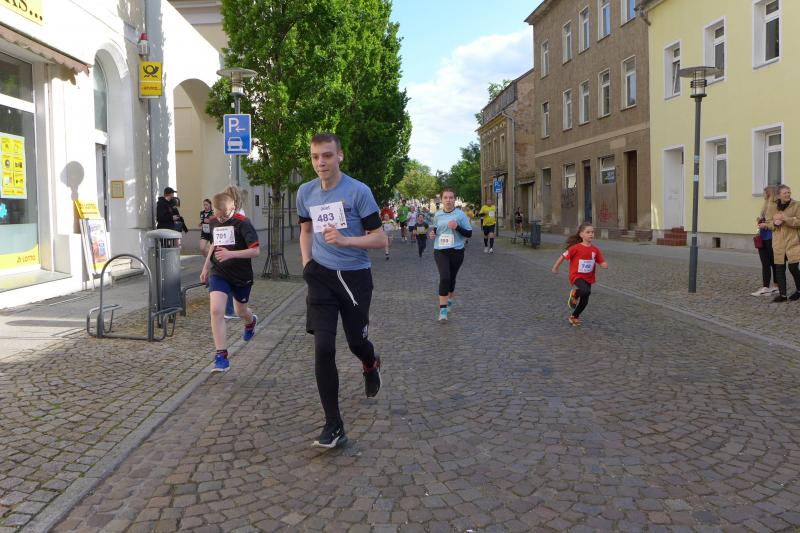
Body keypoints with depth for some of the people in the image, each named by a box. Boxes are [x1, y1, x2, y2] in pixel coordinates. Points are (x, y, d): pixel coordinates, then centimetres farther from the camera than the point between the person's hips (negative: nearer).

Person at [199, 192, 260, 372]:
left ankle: (251, 322, 58)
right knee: (216, 311, -16)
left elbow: (255, 251, -20)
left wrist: (231, 254, -30)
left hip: (242, 275, -3)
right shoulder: (214, 222, 2)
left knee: (241, 311, 18)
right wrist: (206, 266, 20)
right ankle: (221, 356, -11)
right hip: (218, 273, 3)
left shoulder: (242, 223, -16)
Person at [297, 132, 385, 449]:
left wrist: (345, 240, -26)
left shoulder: (358, 191, -11)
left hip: (355, 276, -2)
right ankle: (334, 426, 2)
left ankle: (371, 365, 53)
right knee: (323, 349, -8)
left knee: (356, 342, 12)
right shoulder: (305, 192, 3)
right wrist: (306, 261, 8)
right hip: (322, 277, 3)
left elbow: (380, 239, -11)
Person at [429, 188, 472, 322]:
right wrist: (432, 233, 1)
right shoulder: (437, 215, 5)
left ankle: (449, 300, 41)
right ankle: (442, 310, -13)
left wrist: (457, 227, -18)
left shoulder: (460, 214, -4)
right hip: (440, 251, 0)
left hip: (456, 251, 0)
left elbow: (469, 233, -3)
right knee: (444, 278, -16)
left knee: (451, 278, 12)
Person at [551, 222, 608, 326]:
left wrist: (605, 265, -26)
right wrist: (555, 268, 0)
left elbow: (602, 262, -2)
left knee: (584, 301, 11)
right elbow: (563, 256, -8)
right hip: (577, 276, -5)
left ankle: (574, 317, 37)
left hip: (588, 278, 5)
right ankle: (574, 294, 0)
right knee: (586, 291, -34)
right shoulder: (576, 248, -17)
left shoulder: (595, 249, -3)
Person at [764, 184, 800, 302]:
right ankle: (782, 294, 13)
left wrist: (786, 219, -23)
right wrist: (775, 223, -15)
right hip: (778, 242, 3)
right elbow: (768, 223, 7)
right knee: (779, 269, 4)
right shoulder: (772, 207, 6)